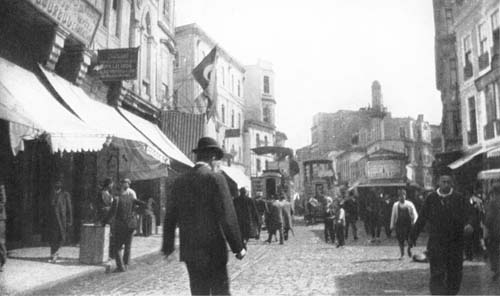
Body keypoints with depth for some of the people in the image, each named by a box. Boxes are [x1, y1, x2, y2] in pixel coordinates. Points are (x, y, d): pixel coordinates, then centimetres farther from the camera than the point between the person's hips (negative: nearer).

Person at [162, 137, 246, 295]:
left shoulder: (180, 181, 7)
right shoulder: (215, 178, -10)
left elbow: (169, 217, 11)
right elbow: (227, 217, -14)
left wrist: (168, 245, 22)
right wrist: (238, 247, -7)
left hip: (189, 250, 5)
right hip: (213, 249, -5)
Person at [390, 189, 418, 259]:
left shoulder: (409, 204, -1)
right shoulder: (396, 205, 2)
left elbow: (415, 214, 5)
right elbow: (393, 215, 10)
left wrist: (414, 221, -10)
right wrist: (392, 225, 11)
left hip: (408, 224, -1)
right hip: (399, 224, 1)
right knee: (400, 240, 0)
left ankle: (409, 249, 28)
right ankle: (402, 254, 14)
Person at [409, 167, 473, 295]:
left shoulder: (459, 198, 2)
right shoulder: (431, 198, 3)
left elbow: (465, 216, -6)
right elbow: (422, 219, 8)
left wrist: (467, 224, -29)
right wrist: (413, 236, 11)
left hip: (455, 242, 1)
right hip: (436, 243, -1)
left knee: (455, 274, 7)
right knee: (437, 274, -9)